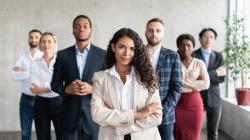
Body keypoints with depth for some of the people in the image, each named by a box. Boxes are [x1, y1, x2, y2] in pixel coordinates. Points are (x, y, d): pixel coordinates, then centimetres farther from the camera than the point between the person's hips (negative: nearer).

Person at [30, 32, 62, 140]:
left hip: (58, 102, -2)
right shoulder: (35, 64, 4)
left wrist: (41, 88, -13)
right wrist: (53, 87, -17)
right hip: (41, 104, 2)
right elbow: (33, 89, -5)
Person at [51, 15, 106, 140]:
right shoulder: (62, 55, 5)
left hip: (95, 114, -1)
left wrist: (93, 89, -16)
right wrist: (67, 89, -12)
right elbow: (54, 84, 8)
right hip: (70, 115, 1)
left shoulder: (102, 55, 1)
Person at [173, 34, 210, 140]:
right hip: (178, 103, -1)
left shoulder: (199, 63, 3)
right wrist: (195, 85, -11)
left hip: (195, 104, 1)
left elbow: (206, 84, -7)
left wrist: (183, 82, -11)